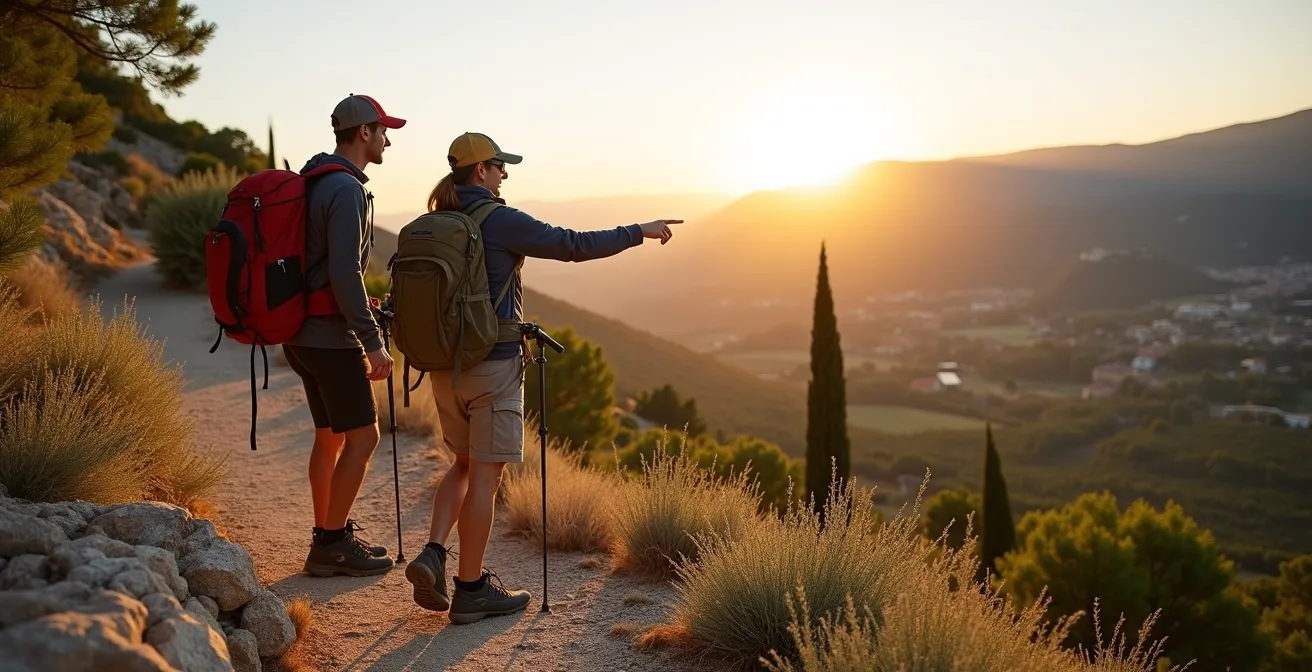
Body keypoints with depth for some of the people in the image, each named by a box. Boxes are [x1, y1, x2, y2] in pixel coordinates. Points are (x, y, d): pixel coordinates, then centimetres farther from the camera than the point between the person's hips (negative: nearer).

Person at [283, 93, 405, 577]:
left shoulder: (315, 181, 15)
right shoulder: (347, 190, -16)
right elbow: (344, 274, -24)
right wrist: (374, 342, -22)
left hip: (303, 332, 10)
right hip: (331, 337, -10)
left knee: (330, 435, 15)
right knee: (362, 435, -2)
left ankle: (328, 540, 23)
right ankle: (332, 543, 5)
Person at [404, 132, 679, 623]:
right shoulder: (500, 221, -12)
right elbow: (574, 245, -13)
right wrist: (639, 232, -3)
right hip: (494, 365, -7)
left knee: (464, 464, 22)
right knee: (484, 474, 1)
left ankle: (433, 554, 7)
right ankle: (471, 590, 10)